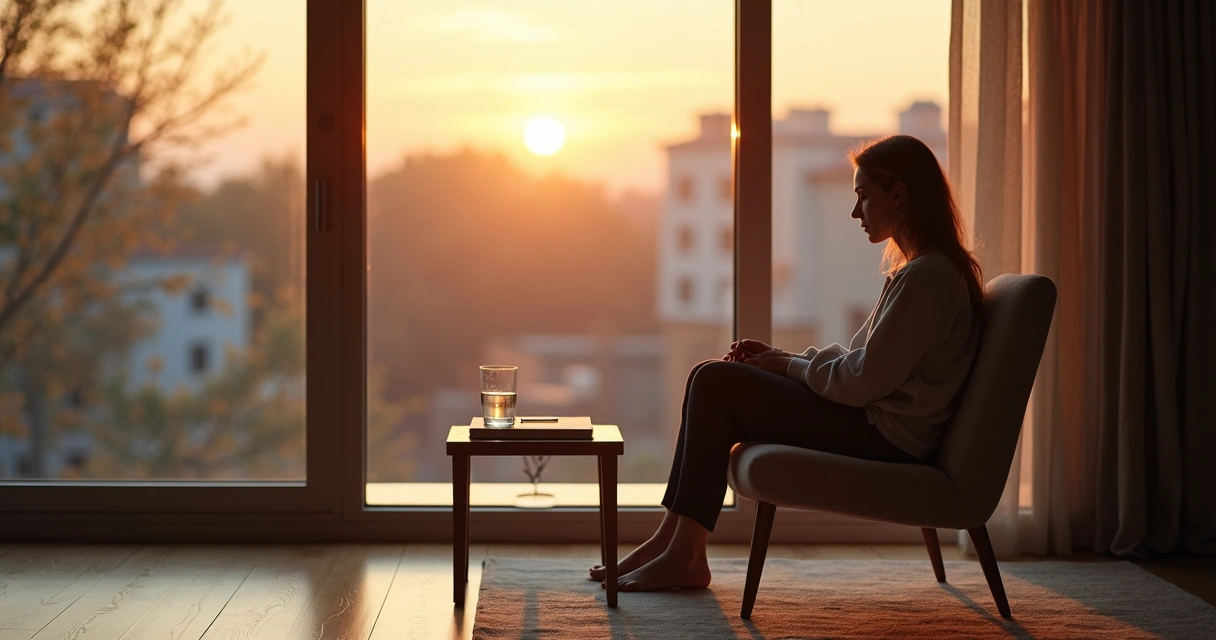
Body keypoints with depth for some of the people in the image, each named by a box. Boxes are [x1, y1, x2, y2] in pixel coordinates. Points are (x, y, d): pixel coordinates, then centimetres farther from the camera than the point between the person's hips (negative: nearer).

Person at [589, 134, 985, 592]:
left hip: (884, 436, -10)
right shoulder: (924, 269, 16)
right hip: (876, 424, 10)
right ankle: (673, 543, 3)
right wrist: (781, 357, 6)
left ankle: (683, 554, -8)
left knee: (714, 381, -12)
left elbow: (866, 379, -20)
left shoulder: (926, 276, -17)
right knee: (712, 378, 7)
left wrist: (788, 365, -6)